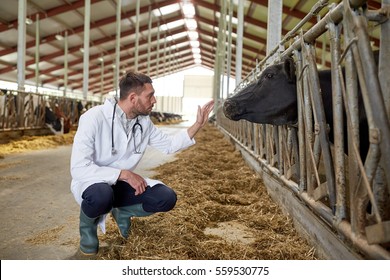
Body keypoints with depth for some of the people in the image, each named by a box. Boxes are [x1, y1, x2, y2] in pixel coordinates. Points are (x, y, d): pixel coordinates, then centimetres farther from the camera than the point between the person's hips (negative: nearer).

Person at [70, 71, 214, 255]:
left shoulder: (144, 122, -4)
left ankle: (123, 212, 13)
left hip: (122, 184, 6)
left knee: (167, 198, -14)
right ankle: (88, 223, -3)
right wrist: (124, 174, -31)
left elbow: (169, 144, 10)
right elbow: (79, 168, -29)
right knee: (102, 196, -41)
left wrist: (198, 125, 0)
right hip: (91, 183, -5)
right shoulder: (94, 118, -24)